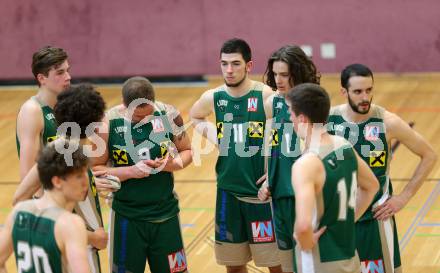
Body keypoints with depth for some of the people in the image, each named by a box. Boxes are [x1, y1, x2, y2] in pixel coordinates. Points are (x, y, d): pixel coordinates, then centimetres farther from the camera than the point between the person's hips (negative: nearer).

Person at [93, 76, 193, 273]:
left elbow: (187, 151, 7)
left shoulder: (169, 114, -5)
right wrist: (130, 171, -22)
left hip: (166, 214, 2)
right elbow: (95, 169, -9)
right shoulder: (108, 122, -12)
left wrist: (174, 164, -14)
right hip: (127, 218, -2)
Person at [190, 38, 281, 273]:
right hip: (228, 191, 4)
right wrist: (209, 132, 4)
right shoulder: (213, 98, 1)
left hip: (262, 191, -4)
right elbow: (195, 116, 23)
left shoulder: (266, 96, -14)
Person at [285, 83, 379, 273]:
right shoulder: (344, 146, 2)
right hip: (349, 258, 8)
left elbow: (303, 225, -35)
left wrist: (306, 244, -16)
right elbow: (371, 186, 20)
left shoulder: (307, 164, -23)